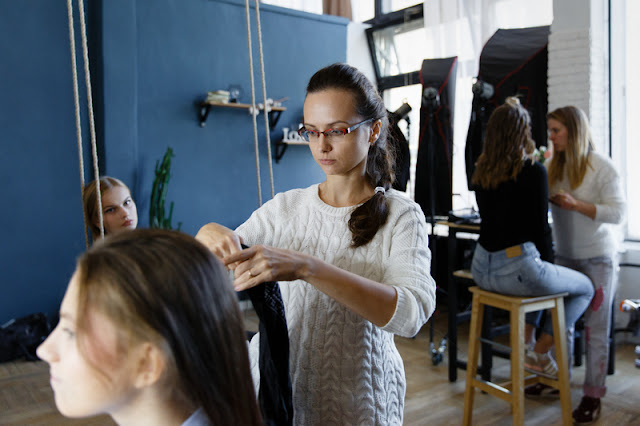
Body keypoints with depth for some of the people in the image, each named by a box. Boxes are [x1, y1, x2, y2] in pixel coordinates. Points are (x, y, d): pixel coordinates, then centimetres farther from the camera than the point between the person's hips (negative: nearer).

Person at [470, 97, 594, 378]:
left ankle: (526, 342, 28)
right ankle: (538, 352, 15)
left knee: (541, 274, 37)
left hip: (482, 269, 7)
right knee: (585, 288, 21)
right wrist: (549, 263, 10)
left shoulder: (481, 172, 6)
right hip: (517, 269, -7)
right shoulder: (533, 171, -11)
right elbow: (540, 227, -5)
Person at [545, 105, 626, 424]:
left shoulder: (602, 167, -10)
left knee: (595, 328, 4)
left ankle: (593, 396, 14)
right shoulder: (554, 166, 5)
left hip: (597, 258, -5)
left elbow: (618, 213, -15)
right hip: (563, 255, 5)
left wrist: (576, 205, -24)